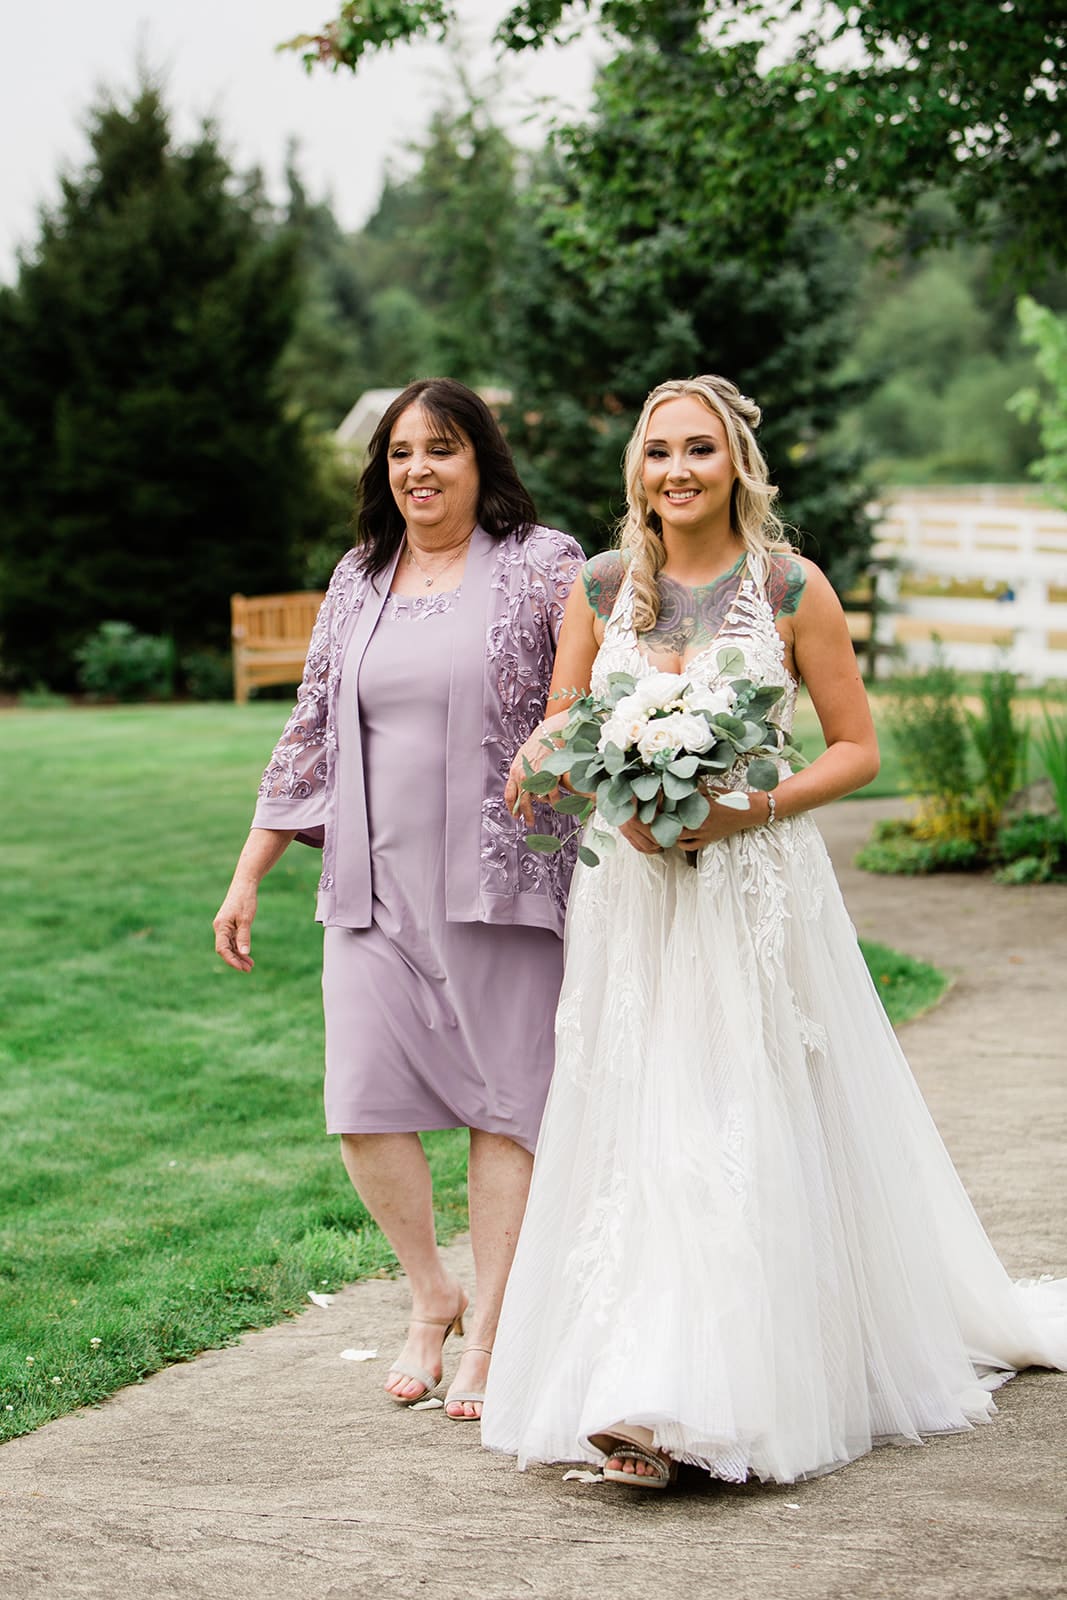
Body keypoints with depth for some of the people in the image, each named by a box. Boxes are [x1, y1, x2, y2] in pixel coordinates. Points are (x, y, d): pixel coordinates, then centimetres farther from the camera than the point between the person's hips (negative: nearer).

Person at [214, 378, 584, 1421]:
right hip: (375, 886, 4)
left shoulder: (543, 567, 0)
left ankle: (486, 1338, 10)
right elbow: (312, 730, 17)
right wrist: (247, 878, 15)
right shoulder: (359, 579, 13)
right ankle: (430, 1297, 22)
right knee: (363, 1103, -1)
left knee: (504, 1105, -1)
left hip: (502, 883, -4)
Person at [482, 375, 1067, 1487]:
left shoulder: (792, 590, -2)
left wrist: (748, 808, -14)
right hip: (631, 894, 3)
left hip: (758, 892, -3)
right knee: (635, 1132, 0)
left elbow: (856, 748, 1)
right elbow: (559, 727, 12)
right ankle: (645, 1401, 6)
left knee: (750, 1134, -6)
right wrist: (544, 761, -12)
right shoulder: (601, 587, 6)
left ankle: (732, 1392, -1)